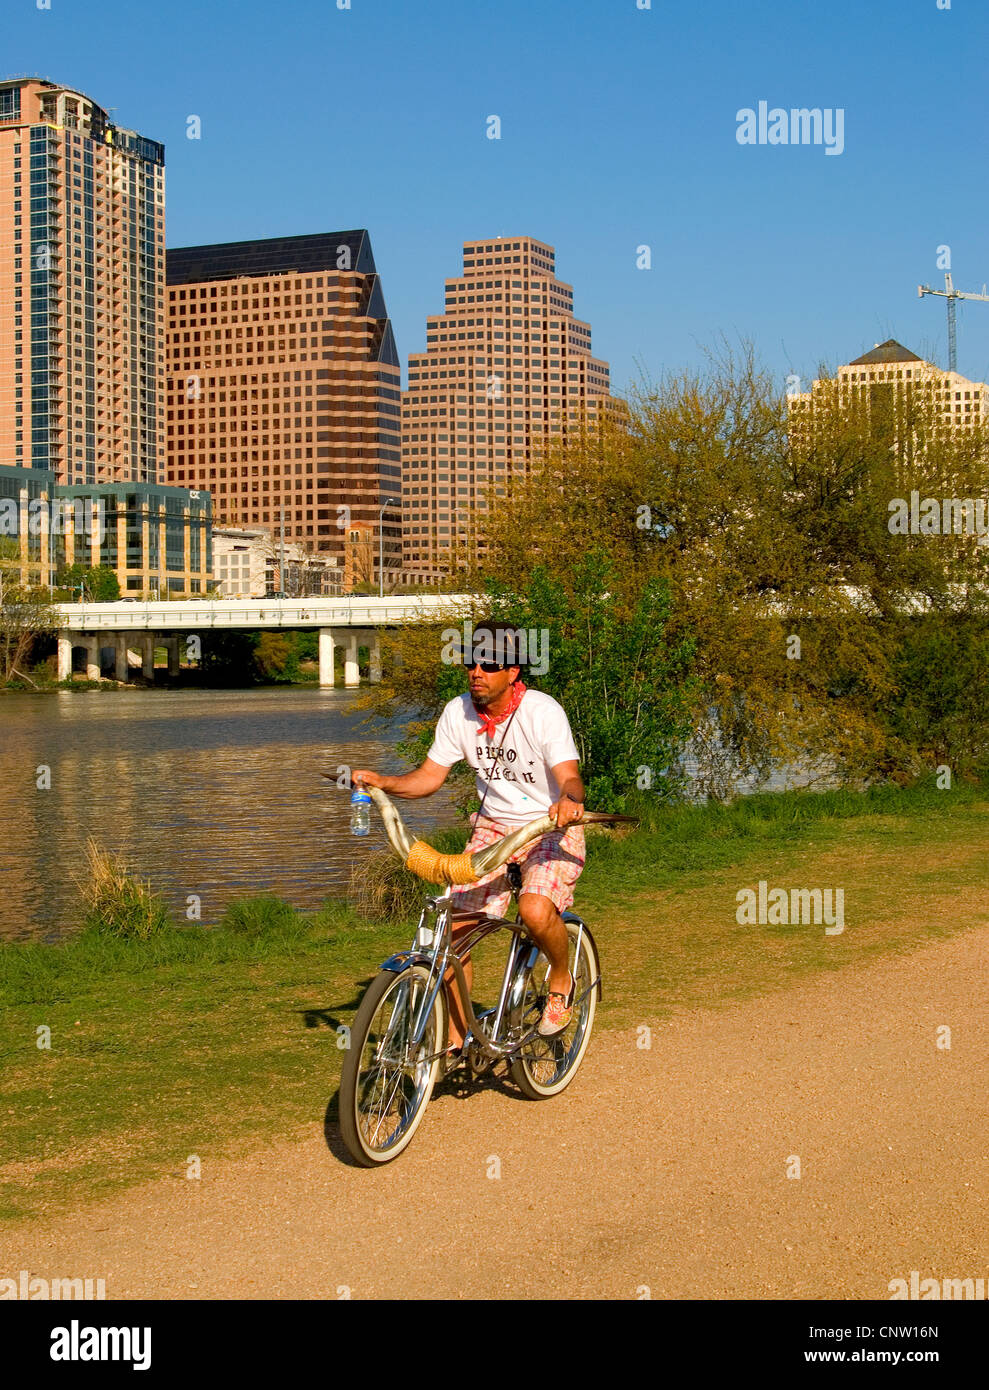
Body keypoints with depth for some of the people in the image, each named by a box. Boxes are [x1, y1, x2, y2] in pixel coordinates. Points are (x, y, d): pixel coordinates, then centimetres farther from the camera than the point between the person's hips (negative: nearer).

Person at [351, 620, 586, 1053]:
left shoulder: (543, 712, -20)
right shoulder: (458, 713, -6)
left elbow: (569, 777, -29)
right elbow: (429, 777, -1)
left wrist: (570, 799, -52)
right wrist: (381, 782, -19)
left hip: (551, 828, -5)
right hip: (493, 827, 5)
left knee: (535, 910, -32)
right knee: (454, 927, -7)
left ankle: (561, 979, 0)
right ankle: (453, 1038, 7)